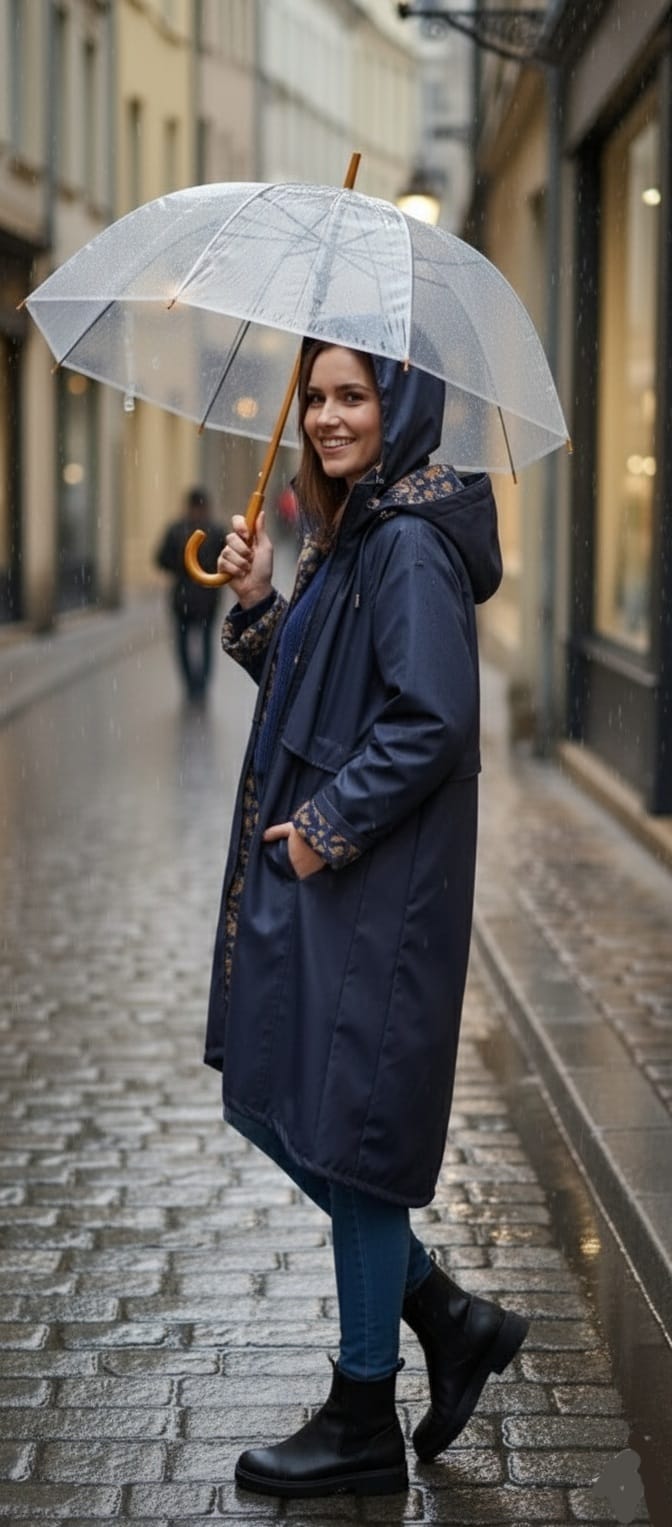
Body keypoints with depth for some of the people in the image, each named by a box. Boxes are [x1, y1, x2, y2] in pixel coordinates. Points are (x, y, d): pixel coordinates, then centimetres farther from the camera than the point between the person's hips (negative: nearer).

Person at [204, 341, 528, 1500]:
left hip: (376, 891, -10)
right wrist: (258, 604, 2)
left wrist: (327, 827, -17)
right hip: (309, 875, 10)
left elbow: (431, 721, -23)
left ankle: (363, 1427, 15)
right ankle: (451, 1320, 26)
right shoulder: (348, 535, 13)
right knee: (269, 1101, 15)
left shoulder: (410, 545, -16)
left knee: (348, 1131, 0)